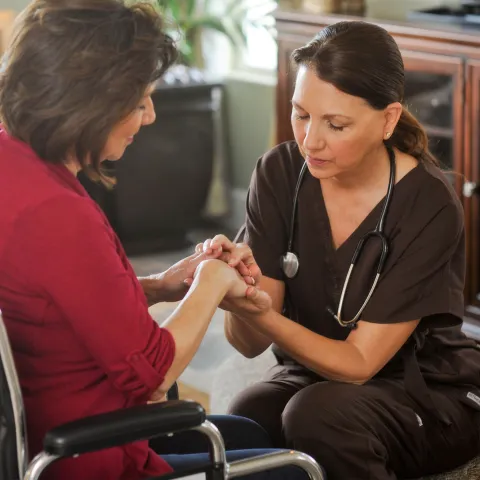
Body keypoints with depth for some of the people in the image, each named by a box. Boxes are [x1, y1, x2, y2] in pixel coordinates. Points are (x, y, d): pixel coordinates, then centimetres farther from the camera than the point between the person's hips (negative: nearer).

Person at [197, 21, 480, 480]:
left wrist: (254, 307, -35)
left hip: (431, 393, -2)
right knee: (245, 421, -30)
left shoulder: (428, 205, -21)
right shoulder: (280, 173, -10)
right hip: (315, 374, 3)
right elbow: (250, 343, -11)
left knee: (319, 414, -33)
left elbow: (358, 363, -21)